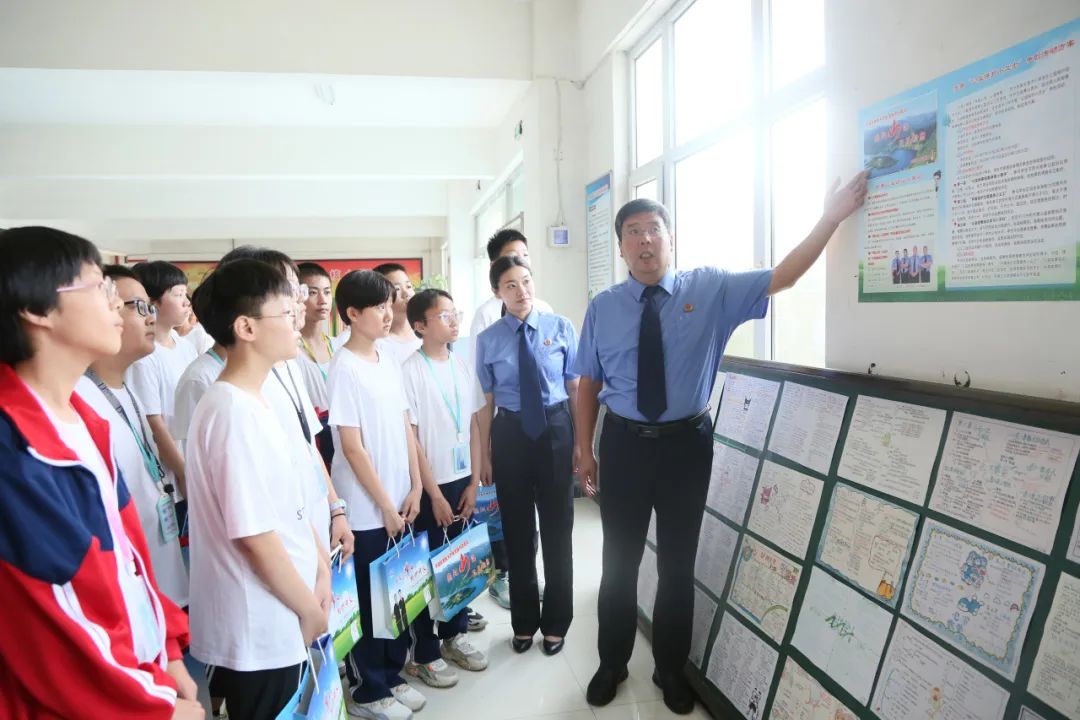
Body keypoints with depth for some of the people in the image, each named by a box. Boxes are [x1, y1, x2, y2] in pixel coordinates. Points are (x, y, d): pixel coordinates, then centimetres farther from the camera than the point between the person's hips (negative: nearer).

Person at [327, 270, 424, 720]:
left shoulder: (389, 363, 7)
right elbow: (352, 448, -16)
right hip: (366, 511, -7)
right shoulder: (345, 369, -15)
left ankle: (392, 676, 35)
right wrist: (385, 505, -13)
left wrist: (414, 489, 3)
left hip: (399, 502, 7)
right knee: (368, 601, 8)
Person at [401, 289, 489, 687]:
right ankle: (426, 654, 24)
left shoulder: (464, 368, 3)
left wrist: (474, 483, 4)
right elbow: (410, 438, -12)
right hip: (430, 486, -5)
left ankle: (454, 635, 34)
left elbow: (473, 427, 7)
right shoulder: (409, 371, -13)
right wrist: (434, 494, -10)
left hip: (462, 480, 5)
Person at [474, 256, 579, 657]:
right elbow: (486, 401, 0)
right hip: (511, 433, 1)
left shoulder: (560, 328, -3)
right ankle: (524, 622, 37)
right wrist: (484, 455, 1)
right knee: (518, 531, 14)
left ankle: (556, 622, 34)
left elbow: (575, 387, -1)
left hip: (556, 430, 0)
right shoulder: (488, 340, -2)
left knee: (557, 527, 11)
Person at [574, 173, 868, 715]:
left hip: (686, 444, 0)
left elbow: (781, 277, -6)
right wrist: (584, 450, -1)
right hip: (624, 444, 1)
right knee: (620, 560, 13)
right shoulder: (603, 308, -1)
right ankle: (612, 664, 37)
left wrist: (831, 218, -15)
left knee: (678, 562, 15)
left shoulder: (711, 290, -2)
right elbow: (588, 384, 1)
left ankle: (670, 669, 38)